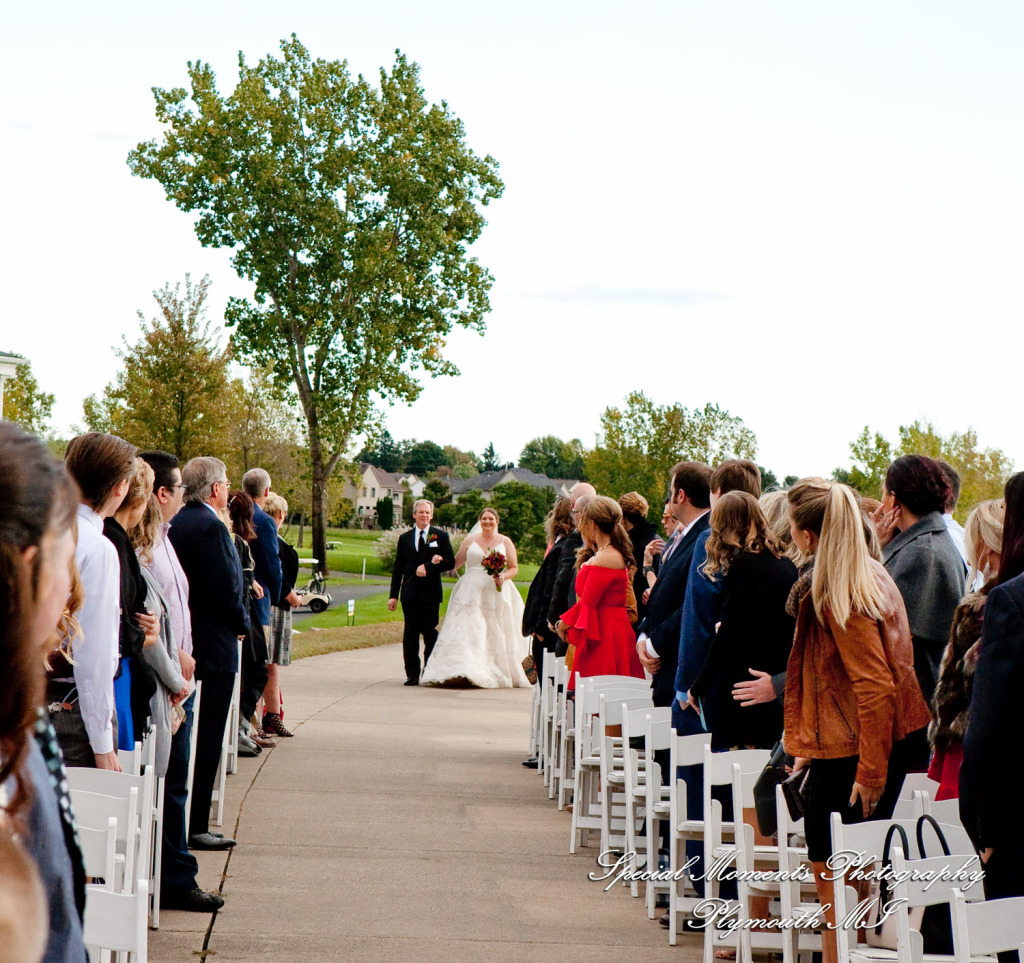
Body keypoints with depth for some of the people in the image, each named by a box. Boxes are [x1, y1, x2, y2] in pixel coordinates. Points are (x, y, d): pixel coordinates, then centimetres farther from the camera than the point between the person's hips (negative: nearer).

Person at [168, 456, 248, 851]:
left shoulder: (175, 523, 9)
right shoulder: (210, 526, -18)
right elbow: (226, 586, -20)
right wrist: (242, 623, -1)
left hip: (180, 644, 9)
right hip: (213, 646, -9)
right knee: (206, 740, -2)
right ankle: (194, 827, 2)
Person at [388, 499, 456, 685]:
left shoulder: (440, 536, 7)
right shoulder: (405, 538, 13)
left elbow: (450, 563, -1)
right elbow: (398, 569, 11)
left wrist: (428, 568, -13)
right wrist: (394, 595, 4)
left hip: (431, 593, -2)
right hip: (410, 593, 2)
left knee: (430, 632, -2)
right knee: (410, 633, 0)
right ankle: (412, 674, 4)